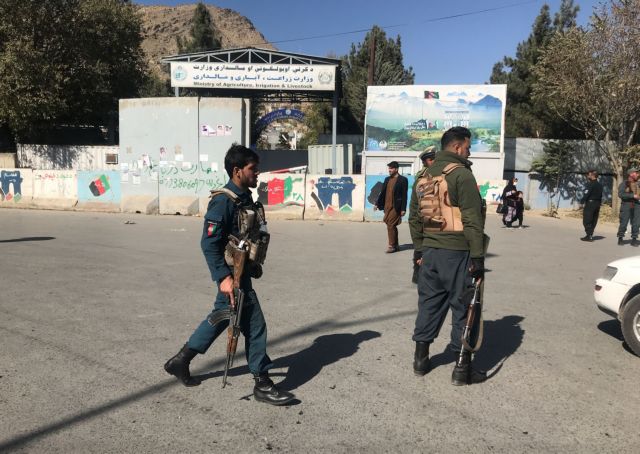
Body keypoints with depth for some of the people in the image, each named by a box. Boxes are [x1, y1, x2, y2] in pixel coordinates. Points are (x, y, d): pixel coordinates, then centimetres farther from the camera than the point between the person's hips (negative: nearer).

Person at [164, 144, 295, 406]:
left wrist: (254, 265, 19)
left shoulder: (245, 198, 8)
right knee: (254, 325, -2)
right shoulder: (223, 201, -19)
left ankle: (181, 361, 35)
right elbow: (209, 243, -22)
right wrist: (224, 277, -27)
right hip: (232, 273, -10)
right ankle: (262, 384, 12)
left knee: (221, 317, 21)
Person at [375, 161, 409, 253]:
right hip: (387, 206, 7)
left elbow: (404, 195, -9)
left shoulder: (402, 180, -6)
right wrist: (377, 203, 14)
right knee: (392, 226, 12)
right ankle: (396, 245, 21)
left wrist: (403, 209, -13)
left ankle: (391, 246, -3)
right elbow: (382, 192, 18)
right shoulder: (387, 179, 14)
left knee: (390, 225, -10)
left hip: (396, 207, -7)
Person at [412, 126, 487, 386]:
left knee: (429, 303, 15)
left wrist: (420, 250, 21)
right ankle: (462, 369, 10)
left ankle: (421, 360, 23)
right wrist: (478, 256, -13)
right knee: (462, 306, 3)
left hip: (430, 250, 7)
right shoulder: (461, 174, -11)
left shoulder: (426, 175, 12)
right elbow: (472, 220, -15)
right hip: (457, 252, -7)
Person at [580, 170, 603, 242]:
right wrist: (599, 203, 17)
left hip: (590, 203, -9)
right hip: (597, 204, 9)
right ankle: (590, 235, 15)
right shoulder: (599, 185, 14)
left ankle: (589, 236, -9)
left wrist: (582, 201, -8)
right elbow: (601, 196, 15)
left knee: (587, 221, -5)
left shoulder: (590, 184, -13)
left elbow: (586, 194, -18)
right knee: (593, 221, 12)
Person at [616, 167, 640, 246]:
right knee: (623, 223, -2)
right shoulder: (624, 184, -3)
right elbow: (620, 194, -15)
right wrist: (633, 195, -19)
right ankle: (620, 238, 10)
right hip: (626, 205, -4)